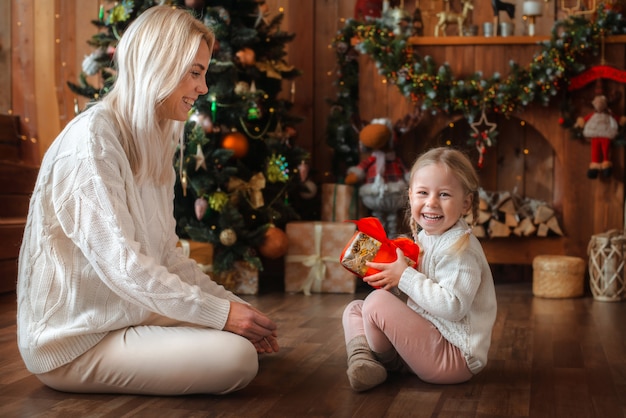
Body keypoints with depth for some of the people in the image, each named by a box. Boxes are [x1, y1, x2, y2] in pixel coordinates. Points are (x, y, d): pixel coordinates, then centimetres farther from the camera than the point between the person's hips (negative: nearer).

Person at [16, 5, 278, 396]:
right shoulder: (92, 136, -18)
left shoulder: (154, 143, 11)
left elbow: (167, 252, 9)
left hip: (126, 315, 9)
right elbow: (120, 263, -25)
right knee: (236, 357, -21)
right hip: (75, 340, -9)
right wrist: (220, 312, -23)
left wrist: (233, 304, -1)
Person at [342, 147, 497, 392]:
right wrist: (389, 280, 0)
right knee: (353, 309, 12)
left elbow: (453, 306, -30)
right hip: (424, 339, 10)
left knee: (376, 303, -22)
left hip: (454, 355, -10)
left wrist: (405, 277, -22)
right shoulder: (424, 238, 9)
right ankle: (361, 356, -11)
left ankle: (385, 362, 3)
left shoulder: (460, 248, -19)